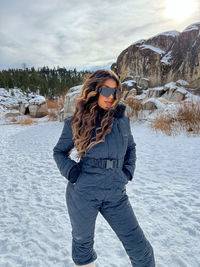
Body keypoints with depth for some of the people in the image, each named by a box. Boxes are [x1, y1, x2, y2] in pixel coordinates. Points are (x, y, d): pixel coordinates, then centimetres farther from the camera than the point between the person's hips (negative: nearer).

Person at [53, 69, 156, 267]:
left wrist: (128, 171, 6)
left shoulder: (121, 119, 4)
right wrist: (70, 171, -8)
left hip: (115, 194, 2)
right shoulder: (76, 122, -3)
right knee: (83, 241, 19)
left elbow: (130, 147, 20)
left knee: (139, 247, 6)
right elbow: (59, 151, 9)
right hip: (83, 192, -1)